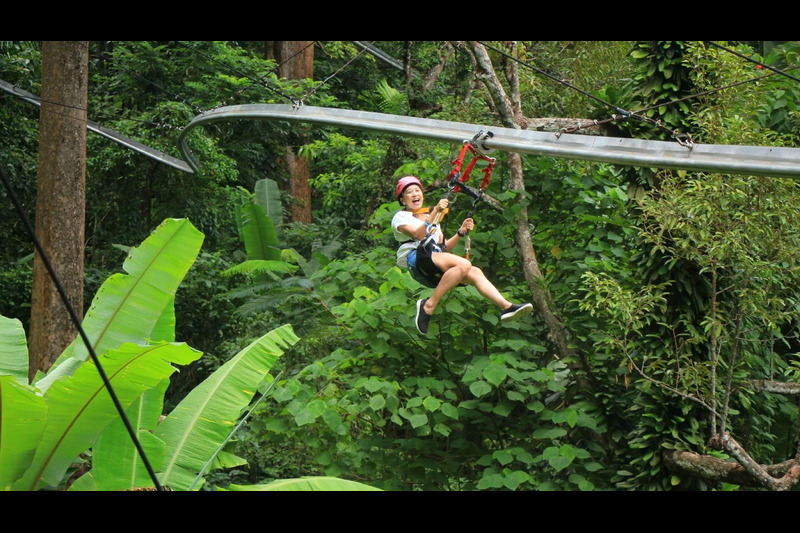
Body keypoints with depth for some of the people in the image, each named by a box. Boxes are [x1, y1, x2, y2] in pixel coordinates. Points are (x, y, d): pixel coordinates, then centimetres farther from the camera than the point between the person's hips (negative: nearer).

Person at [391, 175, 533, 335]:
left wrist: (461, 232, 9)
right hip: (418, 259, -7)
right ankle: (429, 305, -30)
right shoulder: (400, 217, 10)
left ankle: (506, 307, -26)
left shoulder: (430, 218, 32)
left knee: (475, 272, -16)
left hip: (436, 271, 7)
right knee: (464, 265, -30)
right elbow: (418, 234, -11)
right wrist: (435, 212, -19)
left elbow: (445, 247, 24)